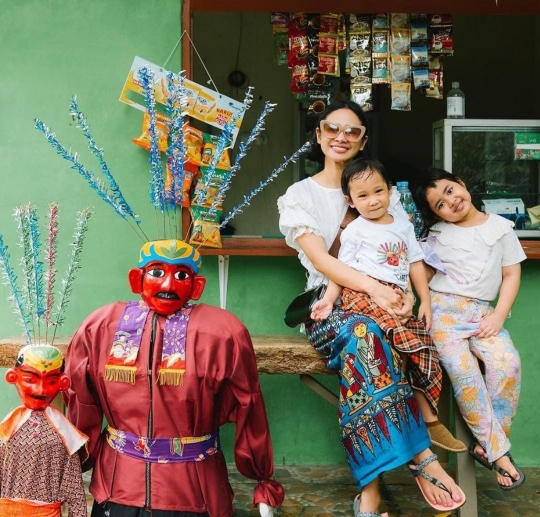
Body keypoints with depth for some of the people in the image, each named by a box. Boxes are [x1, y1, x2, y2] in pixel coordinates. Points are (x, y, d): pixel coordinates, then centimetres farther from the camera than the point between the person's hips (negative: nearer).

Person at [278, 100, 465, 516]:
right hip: (328, 303, -2)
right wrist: (374, 288, -24)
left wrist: (405, 293, -16)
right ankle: (420, 456, -33)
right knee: (363, 334, -37)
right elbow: (319, 258, -8)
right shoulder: (300, 194, 8)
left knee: (362, 340, -34)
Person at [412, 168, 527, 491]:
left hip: (482, 313, 1)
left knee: (507, 362, -27)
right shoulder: (438, 234, 12)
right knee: (463, 369, -26)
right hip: (443, 309, -1)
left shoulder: (501, 227, 10)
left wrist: (498, 316, -4)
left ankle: (486, 445, -16)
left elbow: (511, 275, 7)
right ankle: (499, 451, -18)